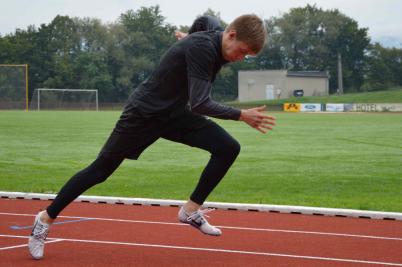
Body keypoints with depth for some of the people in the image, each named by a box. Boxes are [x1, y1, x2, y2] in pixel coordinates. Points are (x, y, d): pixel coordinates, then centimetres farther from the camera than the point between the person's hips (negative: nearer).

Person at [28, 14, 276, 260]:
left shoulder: (216, 34, -6)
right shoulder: (202, 48, -31)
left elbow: (204, 20, 19)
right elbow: (200, 104, -37)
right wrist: (242, 115, -38)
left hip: (176, 114, 8)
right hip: (144, 113, -7)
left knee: (228, 148, -10)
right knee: (101, 170, 3)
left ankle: (191, 210, 2)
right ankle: (46, 218, 18)